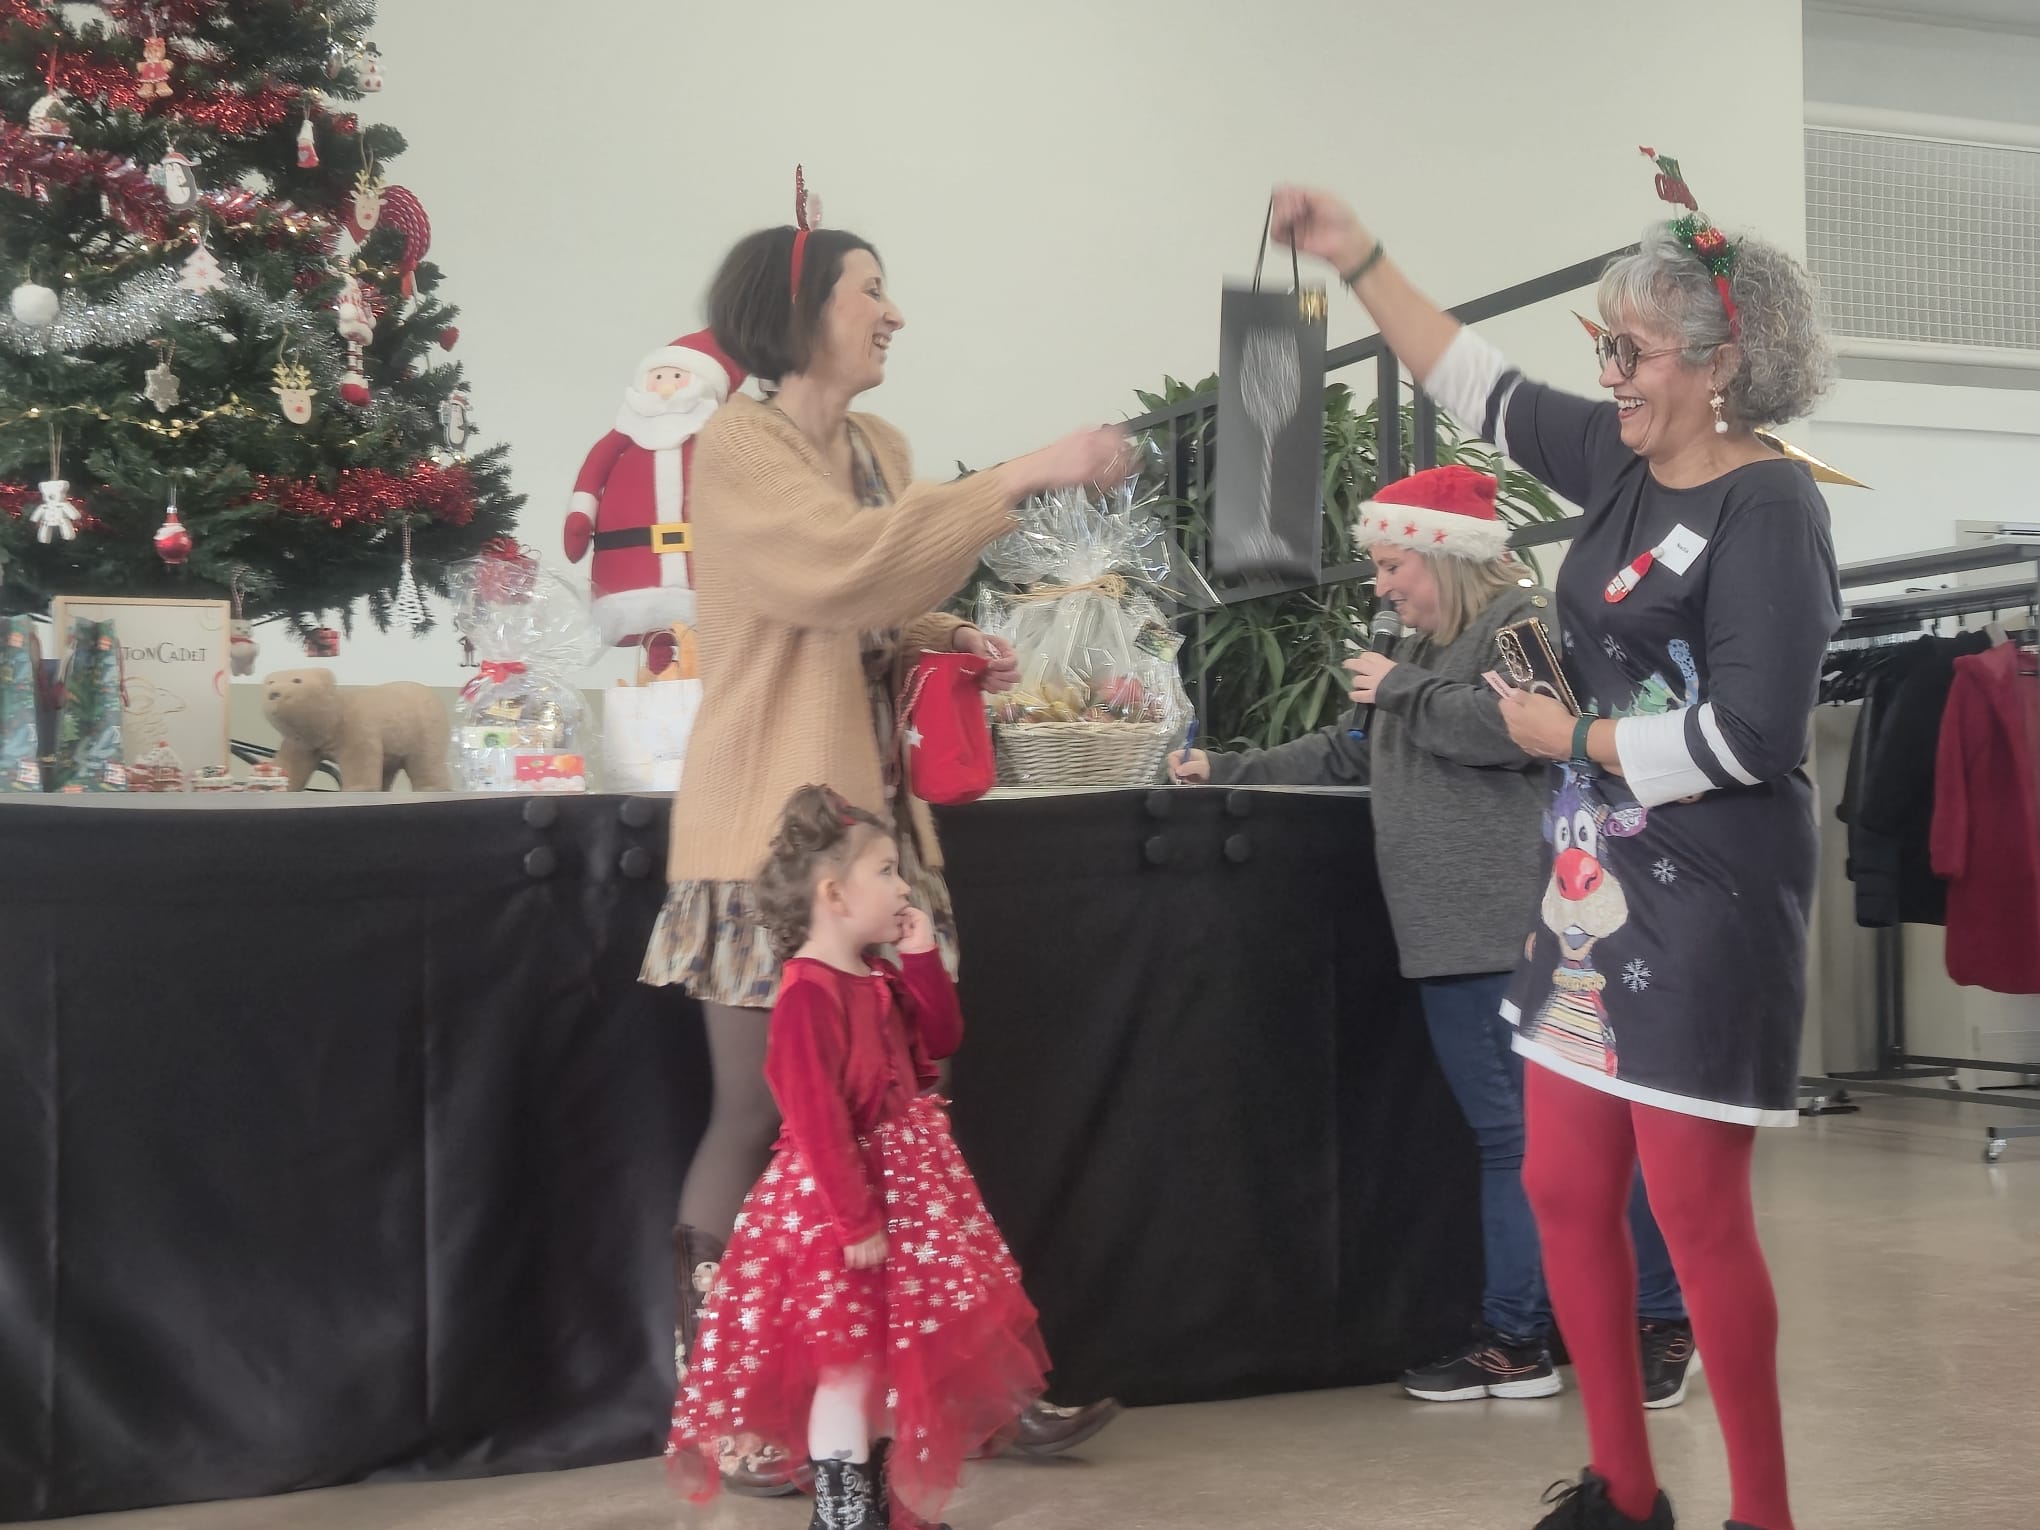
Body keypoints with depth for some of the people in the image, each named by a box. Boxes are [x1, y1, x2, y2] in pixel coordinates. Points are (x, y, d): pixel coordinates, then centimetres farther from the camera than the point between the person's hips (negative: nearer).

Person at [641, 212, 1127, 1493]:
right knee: (760, 1124, -2)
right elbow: (847, 562, -27)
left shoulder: (882, 451, 14)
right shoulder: (738, 448, -10)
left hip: (877, 821, 7)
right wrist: (1022, 478, -27)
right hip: (775, 832, -7)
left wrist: (957, 647, 6)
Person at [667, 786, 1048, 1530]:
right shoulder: (809, 995, -22)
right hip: (836, 1201, -10)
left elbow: (940, 1042, 16)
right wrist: (857, 1219, -25)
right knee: (849, 1363, -1)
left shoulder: (881, 980, 8)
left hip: (903, 1188, 10)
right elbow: (818, 1120, -25)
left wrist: (923, 957, 5)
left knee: (892, 1356, 17)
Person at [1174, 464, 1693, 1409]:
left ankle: (1661, 1322, 7)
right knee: (1505, 1136, 9)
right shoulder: (1425, 648, 24)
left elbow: (1513, 728, -21)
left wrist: (1402, 687, -8)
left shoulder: (1522, 621, -3)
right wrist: (1226, 773, 27)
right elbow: (1345, 755, 31)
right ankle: (1515, 1338, 13)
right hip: (1456, 941, 8)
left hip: (1521, 933, -8)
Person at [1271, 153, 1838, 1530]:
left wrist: (1572, 739, -11)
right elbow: (1483, 387, 19)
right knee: (1567, 1191, 11)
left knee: (1696, 1214, -3)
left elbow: (1748, 731, -22)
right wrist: (1358, 257, 19)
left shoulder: (1768, 506, -14)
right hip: (1598, 886, 8)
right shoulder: (1625, 467, 7)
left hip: (1707, 901, -8)